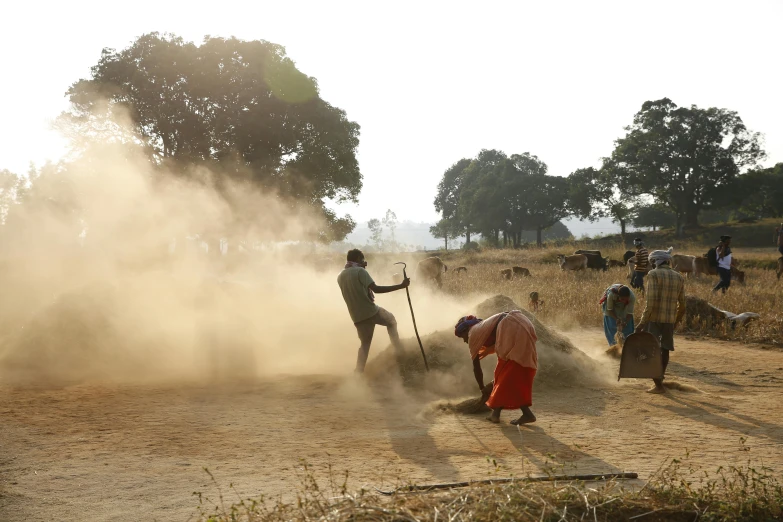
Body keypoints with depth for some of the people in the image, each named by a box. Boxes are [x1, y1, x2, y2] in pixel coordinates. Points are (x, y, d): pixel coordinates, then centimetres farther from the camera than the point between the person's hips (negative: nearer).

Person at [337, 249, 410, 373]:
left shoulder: (340, 277, 10)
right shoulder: (360, 271, -11)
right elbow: (376, 289, -21)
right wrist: (401, 286, -22)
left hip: (357, 316, 5)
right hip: (371, 311, -5)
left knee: (365, 344, 17)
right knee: (391, 321, 22)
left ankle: (358, 373, 6)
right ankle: (399, 352, 15)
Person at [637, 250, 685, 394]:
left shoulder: (653, 274, -7)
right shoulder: (679, 278, 10)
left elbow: (651, 301, -16)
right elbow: (682, 305, 11)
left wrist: (642, 322, -15)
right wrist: (677, 321, 24)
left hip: (654, 318, -5)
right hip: (670, 319, 6)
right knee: (665, 349, 21)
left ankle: (659, 385, -5)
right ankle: (661, 376, 33)